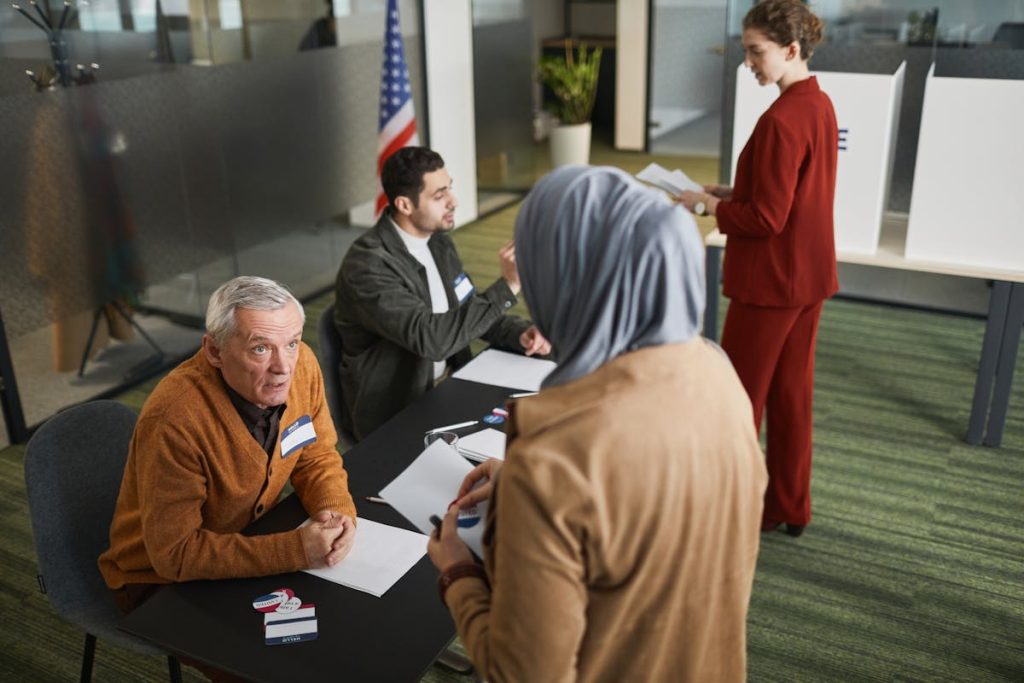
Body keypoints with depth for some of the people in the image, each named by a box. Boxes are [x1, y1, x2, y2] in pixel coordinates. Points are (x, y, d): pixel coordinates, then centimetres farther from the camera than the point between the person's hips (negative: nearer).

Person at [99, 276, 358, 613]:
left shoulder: (301, 363, -15)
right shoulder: (176, 419, -32)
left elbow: (317, 458, -1)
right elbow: (175, 553, -27)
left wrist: (337, 513, -21)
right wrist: (297, 550, -32)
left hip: (250, 539, 6)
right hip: (163, 578, -5)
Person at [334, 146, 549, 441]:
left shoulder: (438, 241, 2)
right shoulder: (367, 265, -23)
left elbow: (470, 309, 13)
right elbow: (429, 338, -31)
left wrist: (520, 333, -7)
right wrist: (507, 286, -30)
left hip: (446, 389, 7)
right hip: (392, 418, -7)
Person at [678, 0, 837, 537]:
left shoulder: (781, 120, -22)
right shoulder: (820, 106, 7)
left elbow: (766, 217, -21)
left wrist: (710, 206, -8)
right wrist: (730, 194, 8)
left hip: (771, 281, -9)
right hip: (809, 275, 9)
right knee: (790, 394, 17)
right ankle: (790, 508, 29)